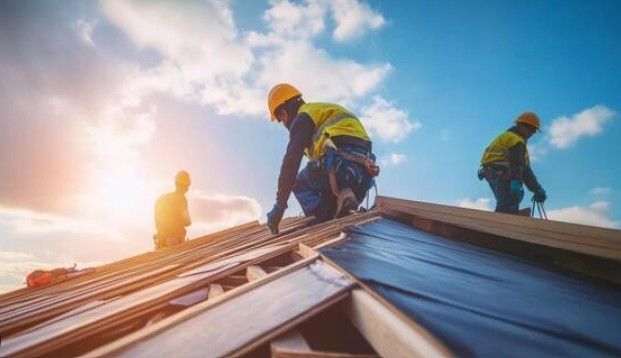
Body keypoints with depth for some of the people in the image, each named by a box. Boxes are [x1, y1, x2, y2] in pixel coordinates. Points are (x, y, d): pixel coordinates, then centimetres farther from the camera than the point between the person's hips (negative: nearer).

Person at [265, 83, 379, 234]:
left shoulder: (303, 118, 6)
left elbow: (291, 161, -6)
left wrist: (280, 204, -7)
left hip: (342, 163, -9)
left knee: (298, 183, 13)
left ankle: (327, 222, -11)